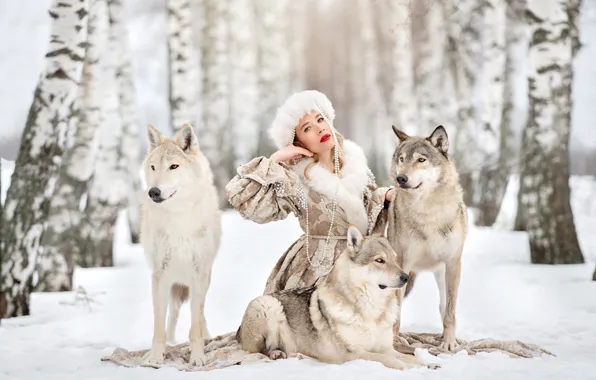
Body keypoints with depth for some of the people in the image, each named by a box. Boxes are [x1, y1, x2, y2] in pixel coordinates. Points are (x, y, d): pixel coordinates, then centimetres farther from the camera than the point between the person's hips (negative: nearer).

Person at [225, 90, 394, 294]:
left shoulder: (354, 161, 3)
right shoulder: (294, 178, -10)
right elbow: (241, 198, -18)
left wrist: (386, 196, -3)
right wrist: (275, 159, -16)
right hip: (318, 266, -4)